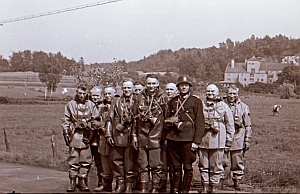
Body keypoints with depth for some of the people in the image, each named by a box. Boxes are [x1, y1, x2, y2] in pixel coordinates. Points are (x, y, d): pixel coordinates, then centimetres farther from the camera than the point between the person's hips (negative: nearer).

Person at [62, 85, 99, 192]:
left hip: (86, 135, 1)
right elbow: (66, 120, 8)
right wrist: (66, 133, -1)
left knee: (86, 159, 2)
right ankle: (72, 182, 3)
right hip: (74, 135, -1)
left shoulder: (91, 105, 8)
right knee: (73, 159, -2)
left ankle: (82, 181, 11)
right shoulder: (70, 105, 7)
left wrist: (91, 134, -1)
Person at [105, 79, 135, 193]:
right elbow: (110, 119, 11)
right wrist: (108, 135, 3)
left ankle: (129, 184, 10)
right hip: (117, 136, 3)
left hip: (130, 136, -3)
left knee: (129, 161, 0)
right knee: (116, 160, 3)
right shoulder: (116, 102, 12)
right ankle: (120, 183, 13)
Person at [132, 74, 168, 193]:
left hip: (156, 136, -3)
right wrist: (134, 135, 9)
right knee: (143, 164, 7)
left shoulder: (163, 97, 1)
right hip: (142, 136, 3)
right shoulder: (140, 97, 8)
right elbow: (135, 117, 12)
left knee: (156, 165, 1)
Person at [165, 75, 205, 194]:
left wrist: (196, 142, -8)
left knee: (188, 167, 0)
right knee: (176, 167, 6)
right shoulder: (172, 102, 16)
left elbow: (200, 123, -1)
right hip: (173, 139, 3)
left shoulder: (196, 102, 4)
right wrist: (171, 121, 0)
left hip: (188, 139, -3)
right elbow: (167, 120, 25)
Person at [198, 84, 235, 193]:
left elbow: (230, 124, 6)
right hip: (203, 140, 2)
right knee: (203, 165, 5)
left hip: (217, 140, -2)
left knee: (216, 166, 2)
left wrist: (229, 140, 2)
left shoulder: (223, 106, 5)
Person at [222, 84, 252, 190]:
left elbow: (248, 125, 8)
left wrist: (247, 140, 3)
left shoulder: (243, 107, 7)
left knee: (238, 162, 3)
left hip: (237, 138, 0)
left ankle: (236, 181, 14)